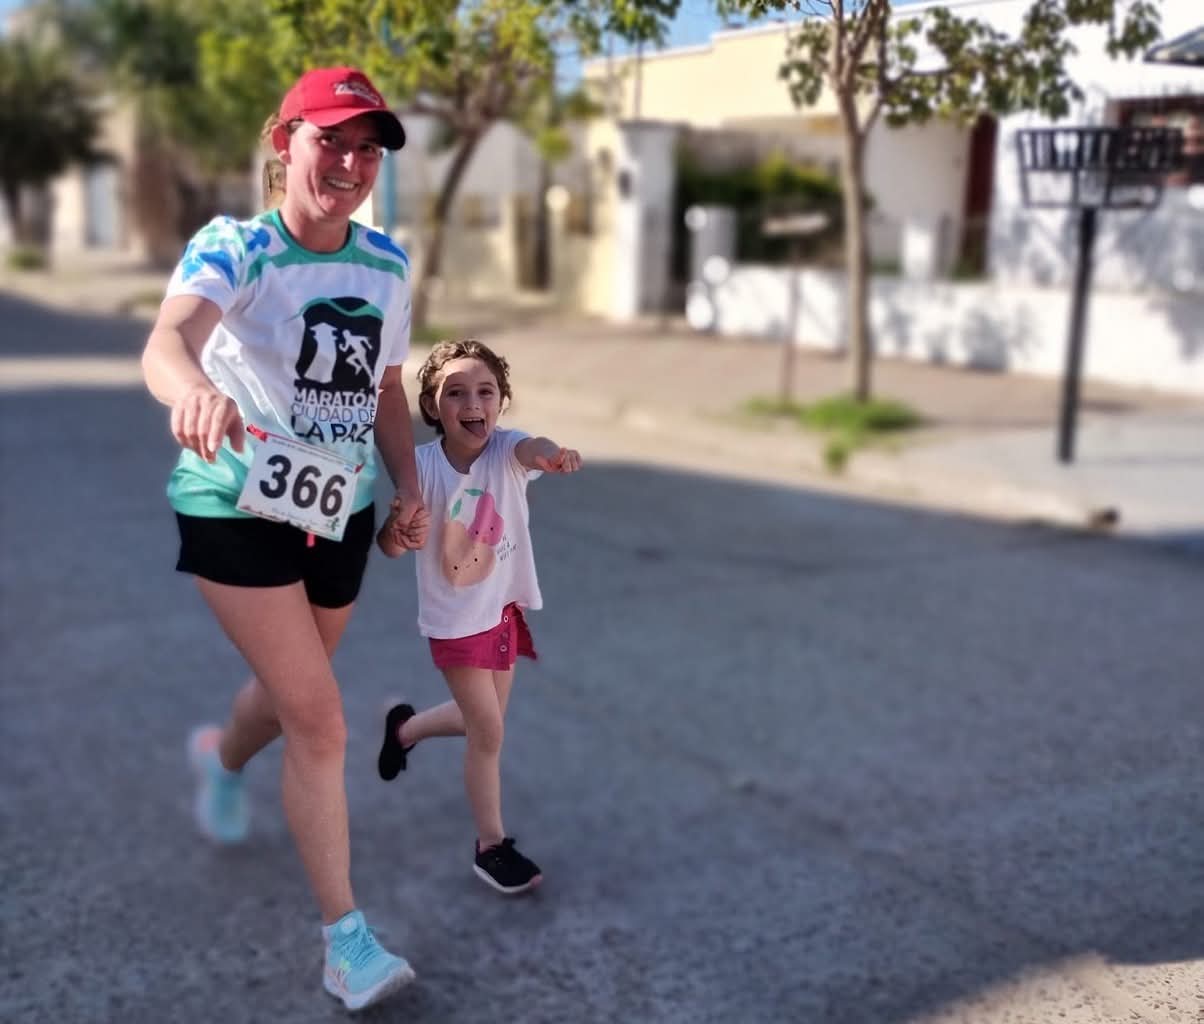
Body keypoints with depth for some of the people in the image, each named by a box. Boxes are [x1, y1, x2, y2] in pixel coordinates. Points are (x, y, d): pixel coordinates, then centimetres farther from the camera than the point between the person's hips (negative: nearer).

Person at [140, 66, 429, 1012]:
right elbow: (167, 341, -37)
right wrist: (193, 389, -61)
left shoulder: (389, 267, 1)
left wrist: (409, 490, 2)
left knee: (296, 691, 22)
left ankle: (222, 758, 58)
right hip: (242, 507, -6)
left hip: (342, 508, 6)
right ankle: (346, 935, 6)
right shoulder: (234, 248, -16)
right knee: (319, 720, -9)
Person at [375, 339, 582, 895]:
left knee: (481, 720, 20)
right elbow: (391, 546, -14)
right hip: (455, 618, -3)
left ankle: (406, 727, 50)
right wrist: (395, 529, -38)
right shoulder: (422, 465, -18)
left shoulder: (504, 450, -16)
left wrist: (554, 454, -65)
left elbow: (532, 450, -40)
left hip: (504, 607, 4)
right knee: (488, 733, 1)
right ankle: (492, 846, 20)